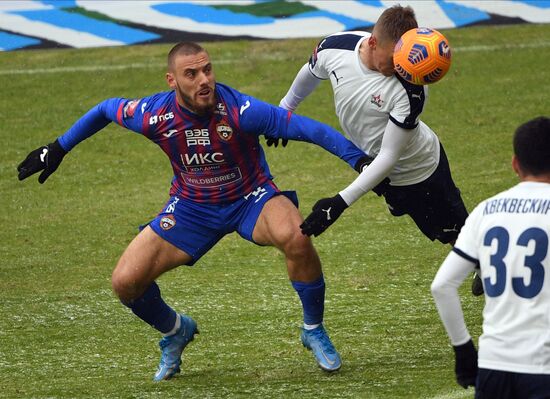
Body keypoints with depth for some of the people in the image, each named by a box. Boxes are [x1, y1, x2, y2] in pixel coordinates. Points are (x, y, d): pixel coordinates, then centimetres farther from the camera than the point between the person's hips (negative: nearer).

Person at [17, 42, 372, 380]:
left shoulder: (239, 110, -30)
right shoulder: (154, 115, -20)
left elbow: (307, 128, -27)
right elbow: (106, 110, 2)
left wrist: (358, 157, -33)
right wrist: (58, 149, 9)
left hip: (251, 198, -3)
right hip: (192, 208, 3)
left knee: (295, 237, -36)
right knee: (126, 282, -9)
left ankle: (314, 331, -9)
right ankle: (176, 330, 27)